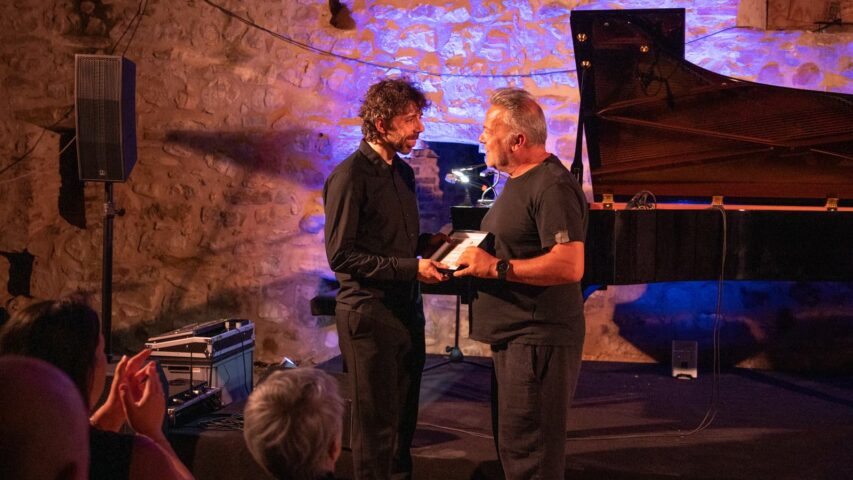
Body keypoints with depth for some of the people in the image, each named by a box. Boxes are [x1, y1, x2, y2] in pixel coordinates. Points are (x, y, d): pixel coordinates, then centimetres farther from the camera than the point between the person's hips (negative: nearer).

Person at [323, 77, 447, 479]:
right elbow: (341, 255, -18)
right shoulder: (350, 176, -14)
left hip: (407, 310, 8)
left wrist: (430, 241, 2)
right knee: (377, 424, 3)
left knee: (403, 418, 17)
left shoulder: (402, 173, 12)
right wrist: (412, 267, -21)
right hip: (369, 314, -8)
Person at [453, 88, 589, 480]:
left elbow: (570, 266, -27)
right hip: (512, 337, 11)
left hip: (538, 340, -11)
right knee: (511, 446, 19)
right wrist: (468, 249, 11)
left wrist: (496, 268, -24)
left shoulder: (552, 186, -18)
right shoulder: (519, 181, 15)